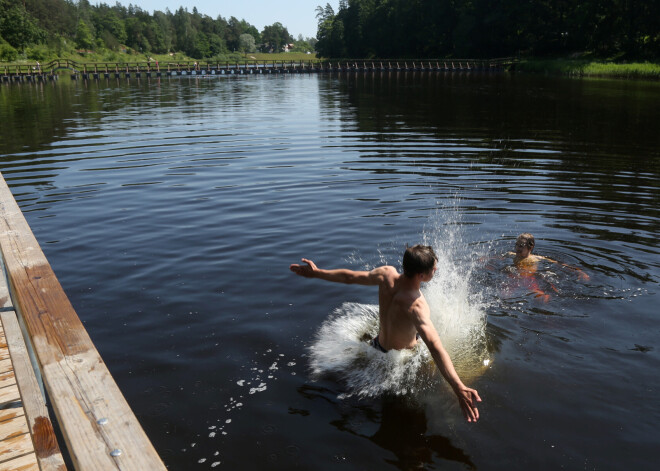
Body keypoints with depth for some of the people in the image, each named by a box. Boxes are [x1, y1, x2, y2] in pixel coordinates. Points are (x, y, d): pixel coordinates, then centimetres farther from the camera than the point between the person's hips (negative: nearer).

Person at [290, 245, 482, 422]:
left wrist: (316, 273, 7)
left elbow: (349, 277, -9)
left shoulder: (386, 274, -24)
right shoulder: (417, 306, -41)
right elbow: (435, 347, -52)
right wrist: (459, 388, -58)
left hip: (379, 344, 7)